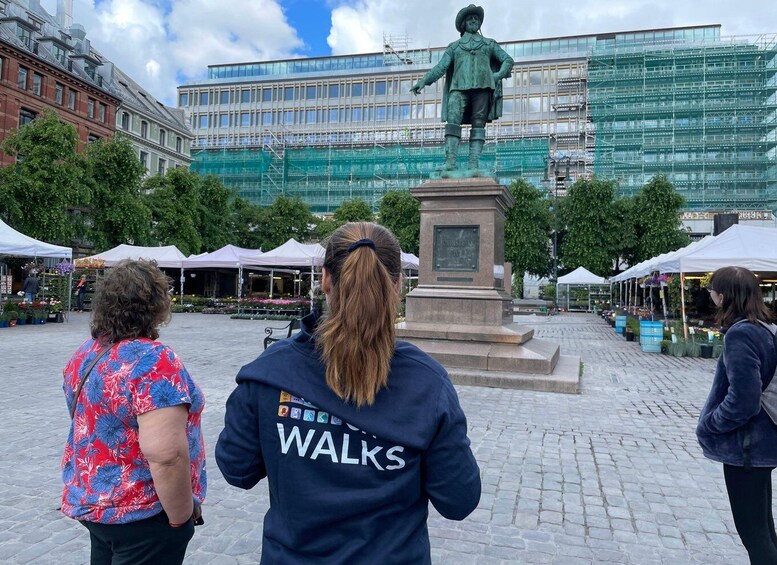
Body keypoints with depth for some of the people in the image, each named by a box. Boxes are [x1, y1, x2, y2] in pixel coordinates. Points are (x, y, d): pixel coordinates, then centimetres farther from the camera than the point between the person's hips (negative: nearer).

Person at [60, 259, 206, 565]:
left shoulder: (85, 353, 1)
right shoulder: (154, 361, -26)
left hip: (88, 500, 8)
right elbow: (165, 453, -31)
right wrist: (180, 516, -17)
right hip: (140, 514, -8)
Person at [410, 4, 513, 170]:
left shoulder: (489, 44, 26)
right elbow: (441, 67, 13)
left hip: (482, 87, 1)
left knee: (478, 124, -10)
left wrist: (499, 75, -2)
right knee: (453, 120, -20)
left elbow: (508, 60, 19)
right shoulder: (454, 47, 25)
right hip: (459, 87, 0)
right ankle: (450, 161, -31)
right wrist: (424, 81, -3)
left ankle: (474, 164, -18)